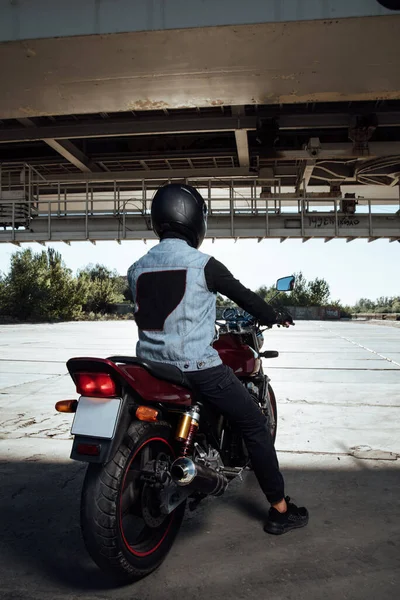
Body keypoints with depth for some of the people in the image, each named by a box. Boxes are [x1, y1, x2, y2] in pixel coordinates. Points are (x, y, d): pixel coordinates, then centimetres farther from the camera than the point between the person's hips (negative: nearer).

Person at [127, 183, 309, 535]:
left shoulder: (137, 269, 5)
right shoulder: (203, 265, -10)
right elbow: (243, 295, 2)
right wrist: (275, 317, 21)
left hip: (151, 366, 6)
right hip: (198, 368, -6)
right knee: (254, 424, 9)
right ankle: (280, 510, 18)